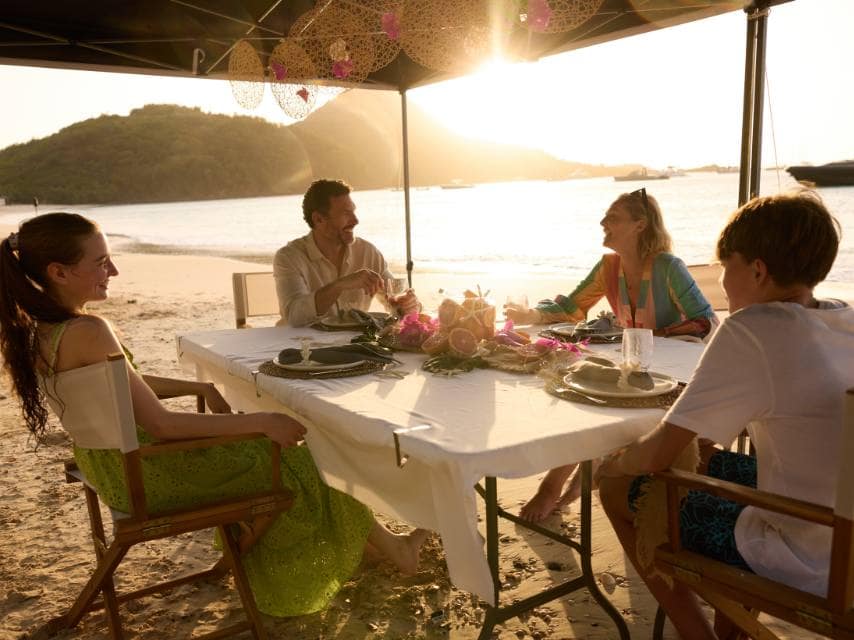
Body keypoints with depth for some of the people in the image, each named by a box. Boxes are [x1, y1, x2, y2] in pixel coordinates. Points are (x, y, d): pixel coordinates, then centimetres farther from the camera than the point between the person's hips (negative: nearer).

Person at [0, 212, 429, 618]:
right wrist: (261, 422, -26)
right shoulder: (87, 332, -29)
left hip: (112, 469, 9)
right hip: (145, 476, -9)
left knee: (261, 451, 21)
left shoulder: (39, 329, 0)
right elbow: (160, 424, -29)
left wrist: (200, 388, 12)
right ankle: (392, 548, 24)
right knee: (292, 461, 5)